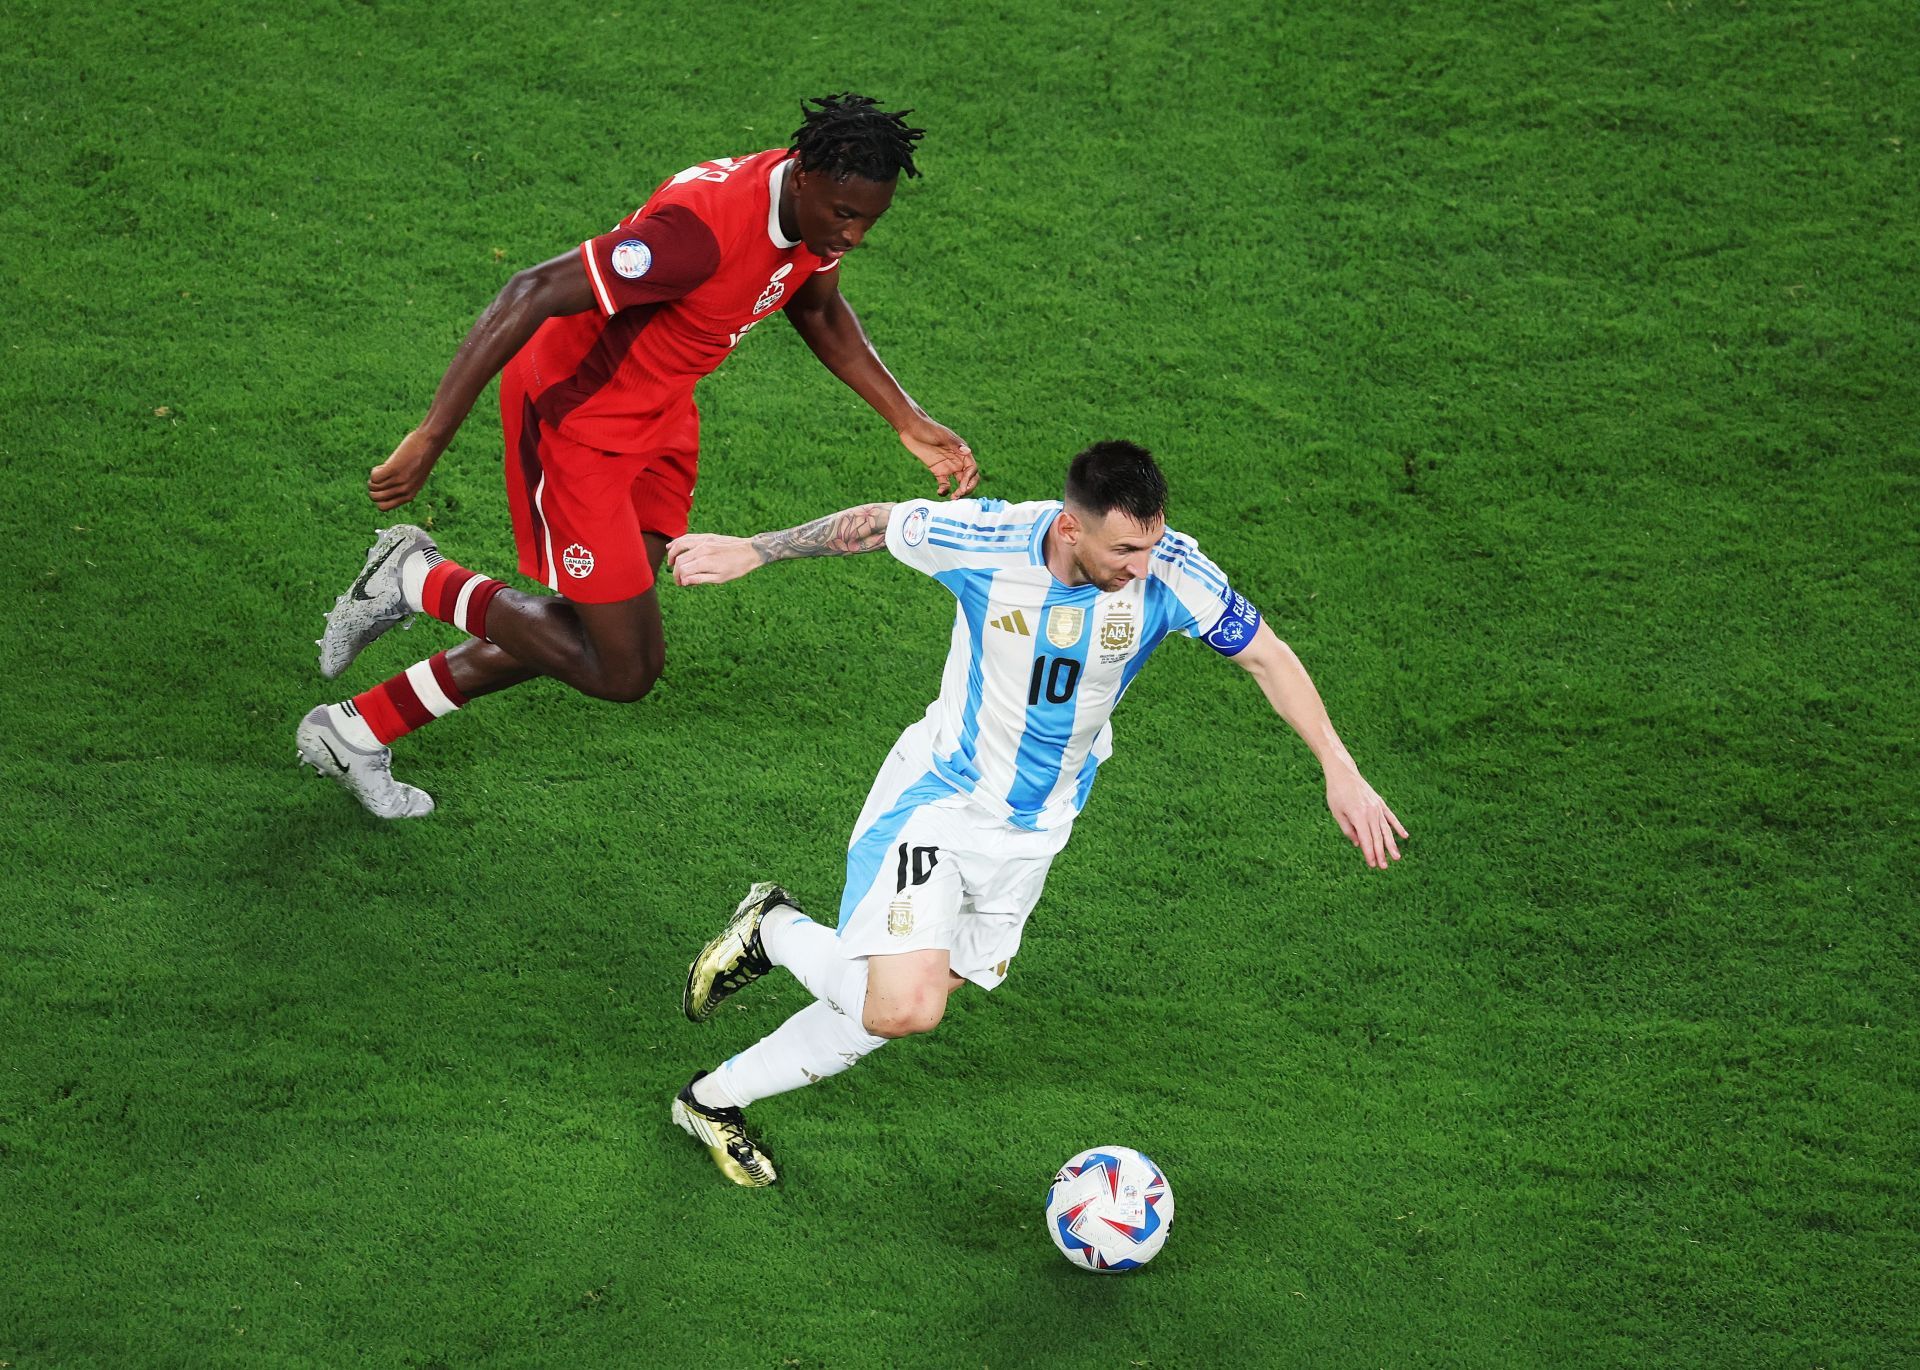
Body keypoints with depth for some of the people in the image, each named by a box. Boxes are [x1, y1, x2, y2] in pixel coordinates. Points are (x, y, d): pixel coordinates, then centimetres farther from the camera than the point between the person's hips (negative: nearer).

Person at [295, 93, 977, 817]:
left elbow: (818, 309, 16)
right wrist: (429, 438, -37)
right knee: (623, 669, -7)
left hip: (658, 417, 9)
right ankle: (421, 581, 10)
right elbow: (531, 296, -36)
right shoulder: (705, 226, -36)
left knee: (597, 637, 16)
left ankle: (358, 729, 27)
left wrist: (908, 421, 10)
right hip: (573, 412, -9)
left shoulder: (822, 207, -8)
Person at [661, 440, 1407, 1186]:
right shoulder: (982, 539, -25)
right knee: (902, 1007, -22)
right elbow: (873, 523, -6)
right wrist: (753, 551, 5)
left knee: (893, 1007, 12)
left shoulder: (1171, 572, -21)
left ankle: (715, 1098, 32)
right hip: (938, 796, -4)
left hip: (1032, 831, 4)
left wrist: (1341, 770, -16)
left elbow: (1268, 656, -10)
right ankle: (774, 931, 9)